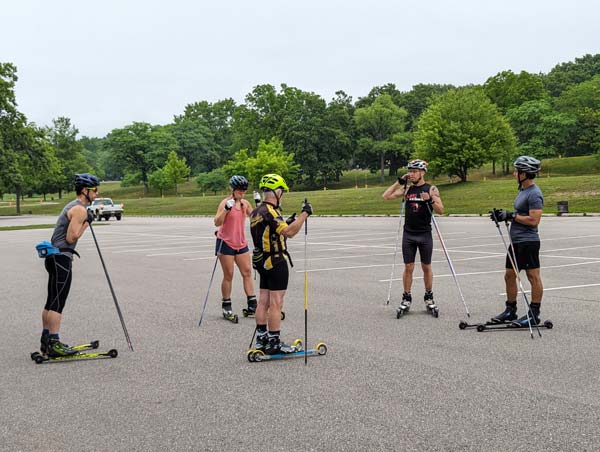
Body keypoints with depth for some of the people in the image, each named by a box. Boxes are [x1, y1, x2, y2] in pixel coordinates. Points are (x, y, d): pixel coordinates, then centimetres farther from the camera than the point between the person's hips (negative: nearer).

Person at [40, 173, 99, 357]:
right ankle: (54, 344, -12)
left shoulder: (73, 206, 18)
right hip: (61, 257, -10)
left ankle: (46, 341, 19)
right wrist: (87, 223, -8)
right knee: (57, 303, -11)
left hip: (54, 257, 10)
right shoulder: (80, 209, -13)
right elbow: (71, 238, -16)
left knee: (51, 302, 13)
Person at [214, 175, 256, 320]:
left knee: (247, 272, 4)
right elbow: (217, 222, -22)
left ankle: (252, 305, 8)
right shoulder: (226, 202, -13)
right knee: (228, 275, 0)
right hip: (226, 243, -6)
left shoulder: (245, 203, 5)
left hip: (241, 243, 6)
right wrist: (226, 209, -35)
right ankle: (226, 306, 11)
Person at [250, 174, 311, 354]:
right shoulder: (270, 212, -19)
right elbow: (289, 232, -29)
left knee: (264, 301, 12)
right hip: (276, 262, -9)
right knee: (276, 304, -4)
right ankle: (274, 343, 0)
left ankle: (261, 339, 18)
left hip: (262, 261, 9)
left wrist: (287, 223, 15)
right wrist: (304, 214, -22)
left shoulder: (256, 212, 11)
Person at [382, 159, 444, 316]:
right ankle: (406, 299, 10)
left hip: (425, 234, -2)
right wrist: (400, 181, -3)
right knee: (408, 267, 3)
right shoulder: (406, 189, 6)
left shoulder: (431, 189, -1)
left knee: (426, 267, 7)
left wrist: (430, 200, -23)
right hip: (408, 234, 2)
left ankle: (429, 298, 19)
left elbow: (440, 210, -6)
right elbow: (386, 196, 0)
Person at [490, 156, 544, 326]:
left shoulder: (534, 194, -16)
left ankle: (534, 314, 5)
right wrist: (504, 215, 7)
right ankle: (510, 310, 24)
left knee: (533, 277, -2)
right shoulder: (523, 191, 15)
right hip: (516, 241, 10)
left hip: (528, 242, -10)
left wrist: (510, 215, -16)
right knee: (509, 276, 14)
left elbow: (533, 220, -22)